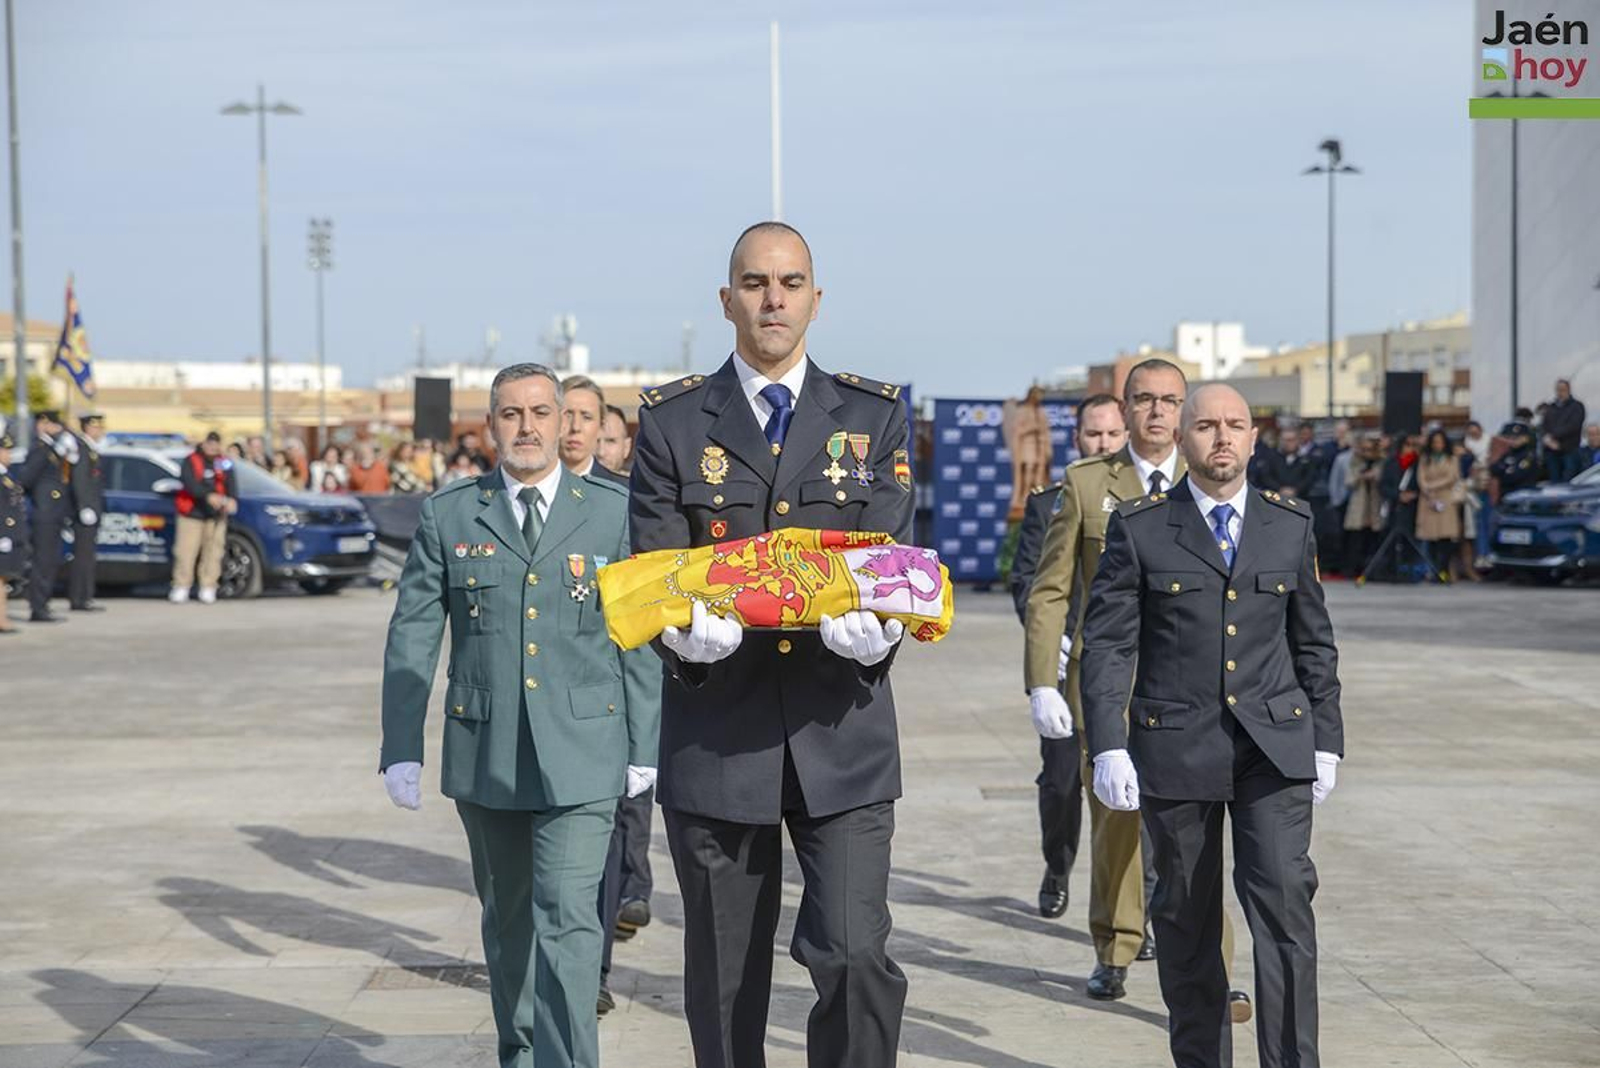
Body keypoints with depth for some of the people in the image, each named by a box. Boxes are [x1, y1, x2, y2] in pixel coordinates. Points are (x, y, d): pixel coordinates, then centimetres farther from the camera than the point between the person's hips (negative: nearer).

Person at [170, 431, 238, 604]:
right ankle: (181, 587, 3)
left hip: (216, 516, 3)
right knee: (185, 552, -5)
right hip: (192, 514, -3)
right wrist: (208, 496, -33)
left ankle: (208, 588, 8)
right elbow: (190, 483, -17)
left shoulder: (225, 463, 10)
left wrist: (232, 499, -26)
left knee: (213, 552, 1)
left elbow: (231, 483, -4)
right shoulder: (190, 462, -1)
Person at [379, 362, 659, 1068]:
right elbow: (411, 638, 4)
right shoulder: (447, 516, 4)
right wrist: (401, 749, -1)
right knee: (507, 918, 15)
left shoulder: (613, 513, 3)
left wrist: (645, 745, 2)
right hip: (483, 755, 2)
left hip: (581, 754, -2)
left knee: (567, 920, -12)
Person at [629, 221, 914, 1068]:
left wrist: (876, 630, -23)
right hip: (717, 735, 0)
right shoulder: (671, 420, 5)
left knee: (855, 956, -12)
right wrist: (683, 634, -23)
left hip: (841, 735, 0)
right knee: (723, 982, 9)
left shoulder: (875, 416, 7)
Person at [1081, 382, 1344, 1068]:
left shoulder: (1291, 524, 8)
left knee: (1282, 898, -12)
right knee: (1186, 917, 6)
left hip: (1275, 744, 1)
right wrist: (1108, 747, -11)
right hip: (1175, 748, -1)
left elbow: (1314, 643, 14)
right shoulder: (1139, 528, 0)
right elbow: (1106, 644, -2)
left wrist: (1326, 741, 11)